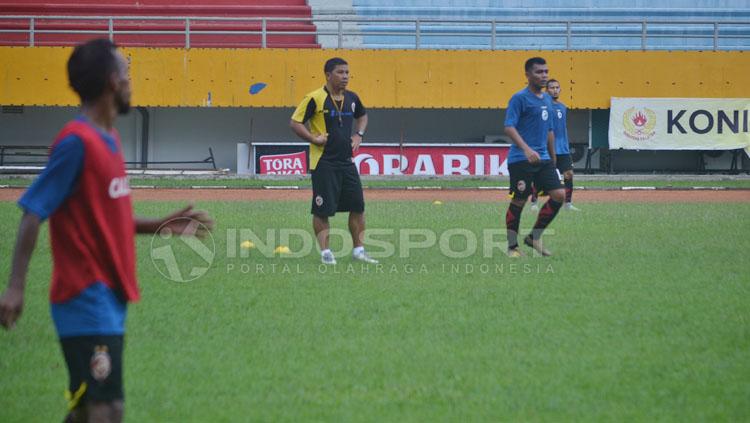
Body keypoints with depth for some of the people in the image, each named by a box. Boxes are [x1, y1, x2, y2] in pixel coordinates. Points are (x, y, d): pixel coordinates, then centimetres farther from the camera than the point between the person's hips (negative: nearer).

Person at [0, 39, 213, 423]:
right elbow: (33, 213, -19)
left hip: (109, 299, 9)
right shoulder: (77, 141, -16)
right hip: (87, 300, -9)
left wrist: (163, 225, 13)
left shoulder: (109, 138, 11)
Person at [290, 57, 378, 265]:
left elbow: (362, 115, 28)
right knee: (323, 209, -2)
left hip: (347, 161, 6)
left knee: (358, 206, 6)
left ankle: (358, 250, 16)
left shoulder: (351, 98, 8)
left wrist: (359, 135, 13)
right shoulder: (315, 98, -11)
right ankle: (325, 252, 8)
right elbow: (295, 122, -9)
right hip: (324, 163, -6)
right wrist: (313, 138, -17)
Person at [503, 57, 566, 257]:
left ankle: (534, 237, 9)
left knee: (559, 195, -4)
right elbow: (509, 127, -17)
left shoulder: (547, 100, 15)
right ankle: (512, 246, 11)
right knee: (518, 201, -2)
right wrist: (526, 149, -29)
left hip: (543, 159, 7)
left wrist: (553, 158, 23)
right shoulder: (520, 98, -9)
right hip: (521, 160, -7)